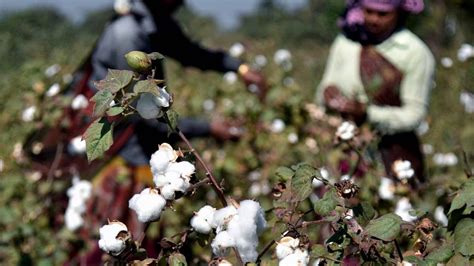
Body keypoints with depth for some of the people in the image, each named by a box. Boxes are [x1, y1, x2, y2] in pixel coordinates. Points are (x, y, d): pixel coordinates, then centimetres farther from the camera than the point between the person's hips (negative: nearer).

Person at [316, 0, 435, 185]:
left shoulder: (416, 53, -6)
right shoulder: (345, 43, 5)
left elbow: (414, 112, -8)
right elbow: (326, 85, 13)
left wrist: (367, 113, -20)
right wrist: (327, 93, -12)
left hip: (393, 150, -3)